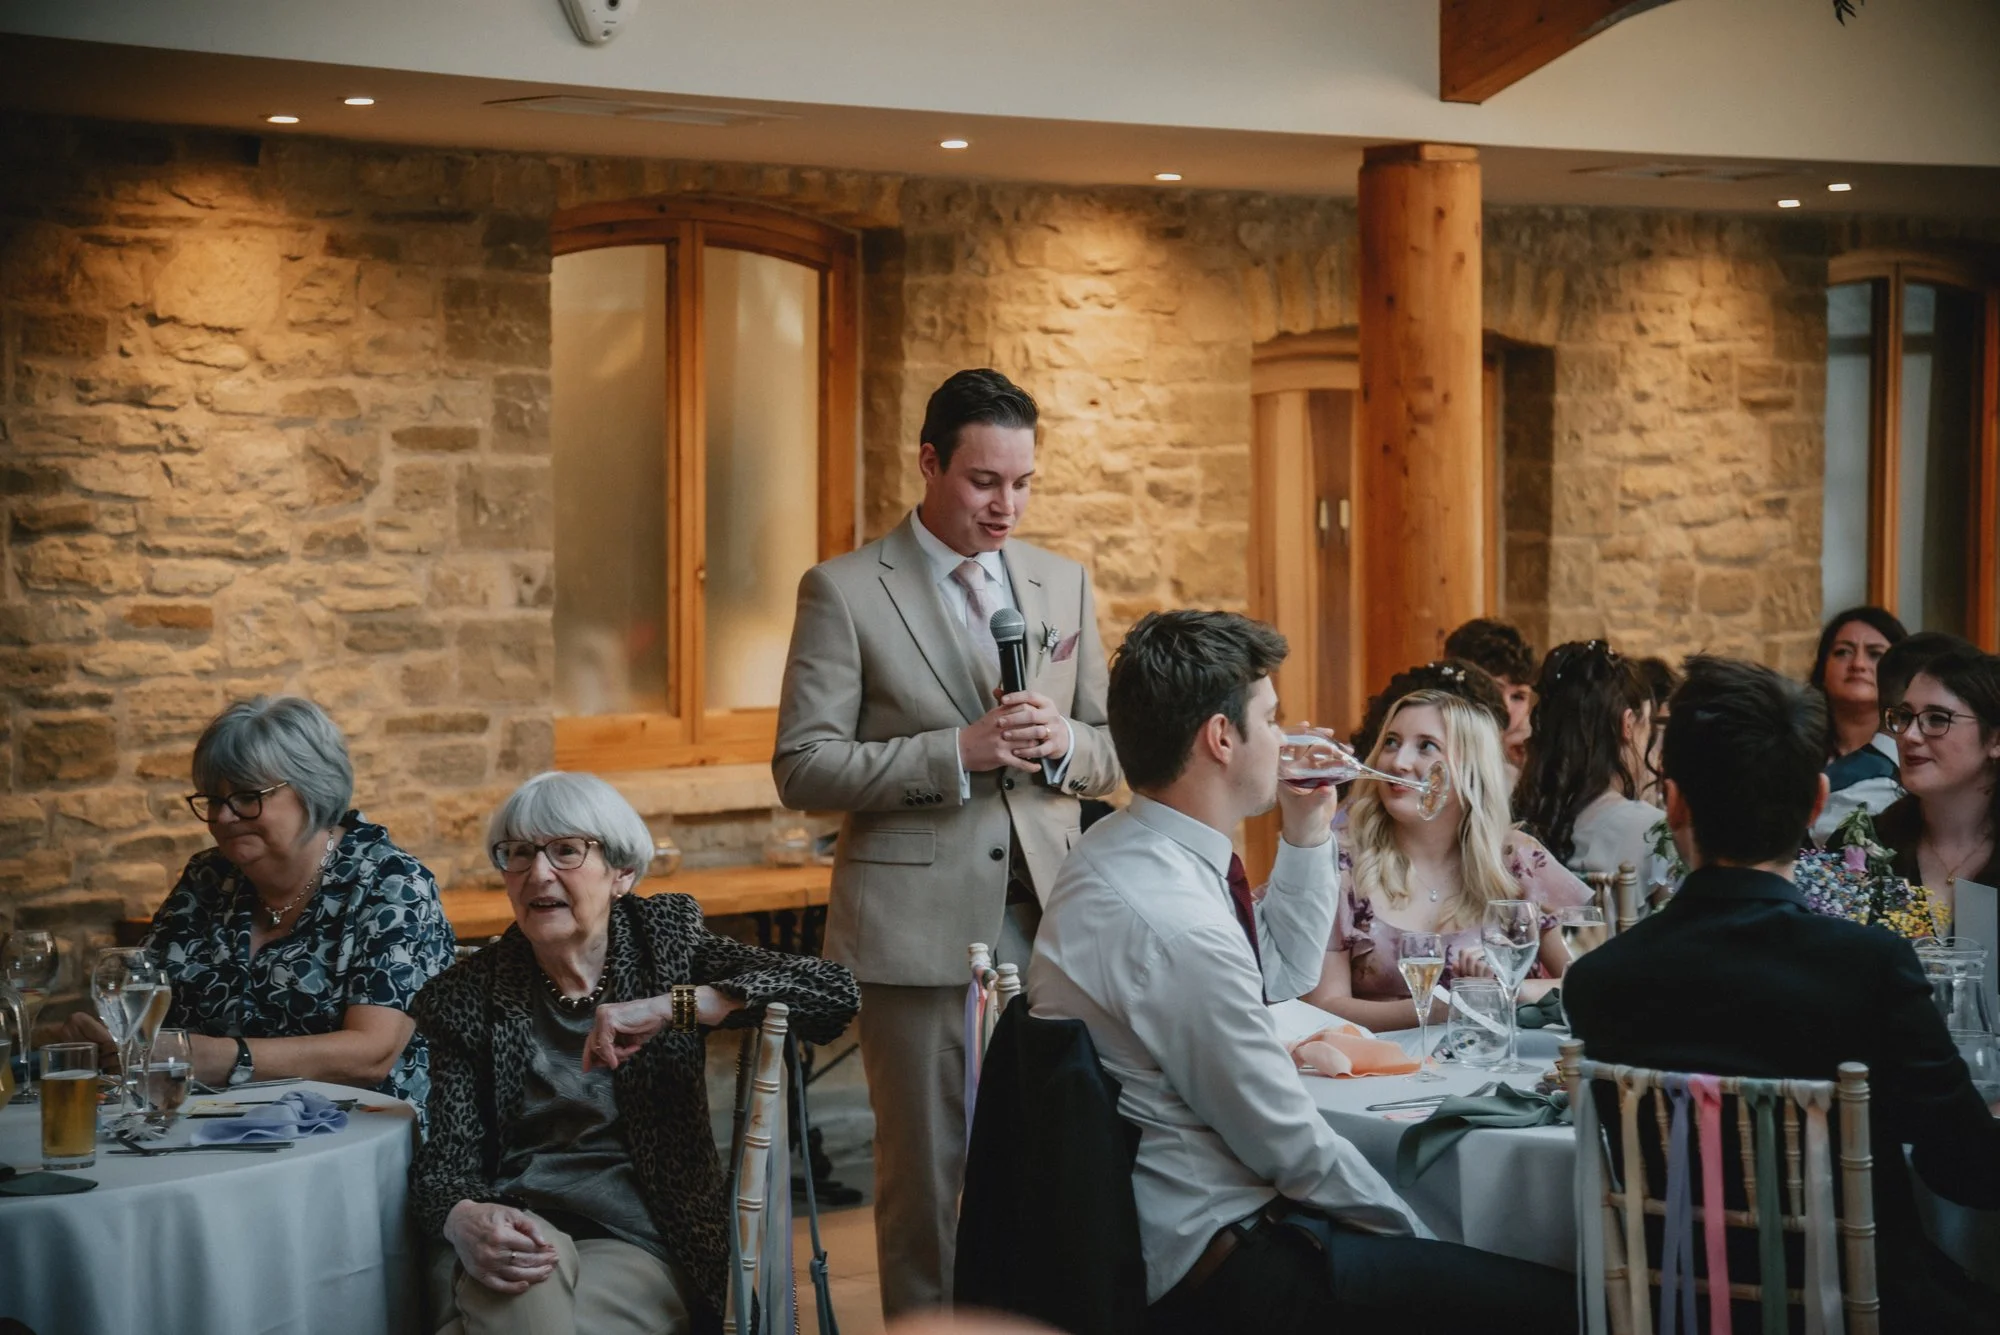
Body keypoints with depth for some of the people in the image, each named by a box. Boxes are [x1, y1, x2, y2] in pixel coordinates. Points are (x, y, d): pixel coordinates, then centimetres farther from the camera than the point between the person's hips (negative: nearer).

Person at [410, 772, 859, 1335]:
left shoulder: (667, 940, 6)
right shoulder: (468, 995, 9)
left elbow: (834, 992, -7)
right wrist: (463, 1218, -23)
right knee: (530, 1280, -35)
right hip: (513, 1228, 1)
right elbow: (447, 1155, 2)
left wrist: (669, 1007, -17)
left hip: (638, 1245, -1)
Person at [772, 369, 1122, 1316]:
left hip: (1047, 918, 4)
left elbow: (1110, 751, 17)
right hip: (918, 924, -4)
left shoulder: (1064, 585, 13)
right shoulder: (844, 591, -2)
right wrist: (957, 753, -16)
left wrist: (1061, 742, -7)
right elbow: (803, 768, -7)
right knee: (924, 1168, 3)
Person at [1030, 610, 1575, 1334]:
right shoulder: (1174, 920, -25)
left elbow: (1286, 973, 23)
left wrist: (1307, 830, 11)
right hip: (1205, 1267, -10)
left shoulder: (1117, 846, 6)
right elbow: (1289, 1142, -17)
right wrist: (1408, 1232, -2)